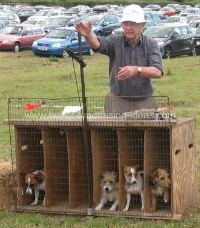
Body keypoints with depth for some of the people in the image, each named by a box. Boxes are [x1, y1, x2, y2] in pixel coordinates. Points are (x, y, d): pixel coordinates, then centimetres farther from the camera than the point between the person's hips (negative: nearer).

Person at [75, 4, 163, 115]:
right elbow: (97, 44, -27)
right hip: (118, 101, 0)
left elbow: (157, 72, -19)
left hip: (144, 102, 0)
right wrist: (87, 35, -49)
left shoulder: (151, 44, -5)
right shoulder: (115, 41, -5)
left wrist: (137, 70, -36)